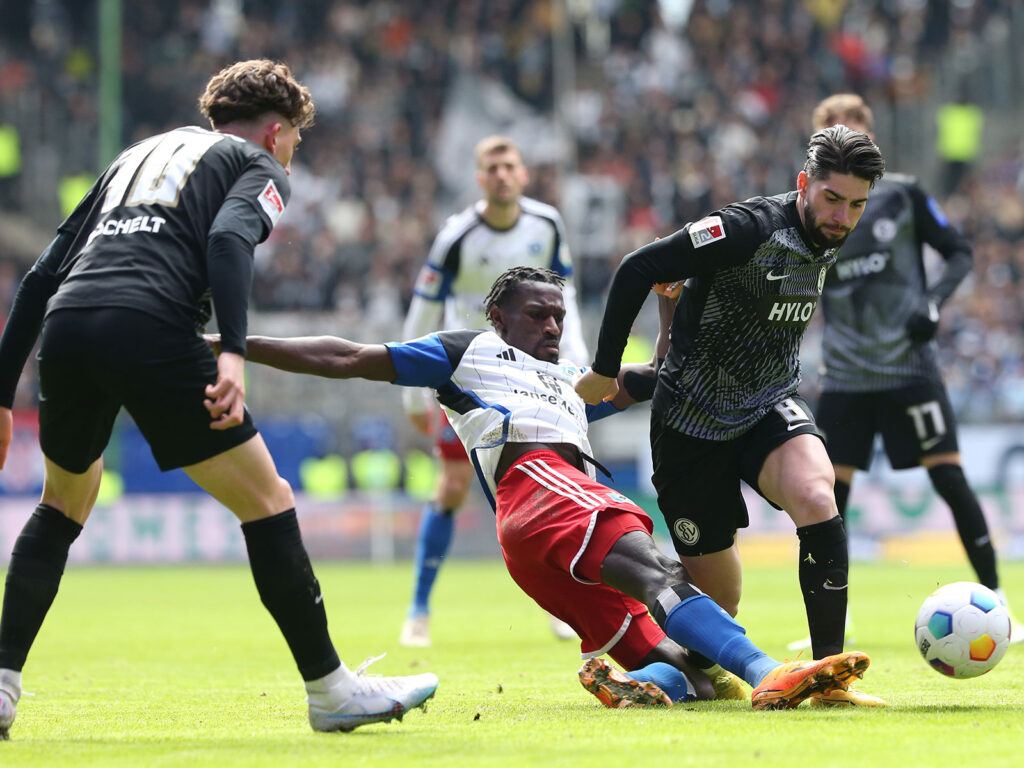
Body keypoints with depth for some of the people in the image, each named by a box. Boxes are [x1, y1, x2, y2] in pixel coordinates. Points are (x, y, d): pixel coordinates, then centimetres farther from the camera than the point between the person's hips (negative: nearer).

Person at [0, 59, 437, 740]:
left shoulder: (138, 155, 34)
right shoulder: (260, 166, 17)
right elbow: (228, 239, -9)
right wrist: (233, 353, -21)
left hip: (65, 326, 6)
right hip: (149, 328, -6)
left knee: (63, 506, 28)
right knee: (268, 503, 6)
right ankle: (331, 689, 9)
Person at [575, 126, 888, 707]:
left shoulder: (831, 240, 1)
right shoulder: (750, 229, -21)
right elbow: (637, 270, -18)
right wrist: (605, 371, -12)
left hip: (772, 406, 5)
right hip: (694, 420, -5)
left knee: (815, 496, -29)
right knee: (717, 599, -1)